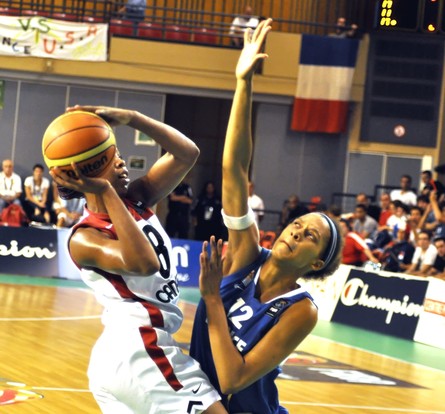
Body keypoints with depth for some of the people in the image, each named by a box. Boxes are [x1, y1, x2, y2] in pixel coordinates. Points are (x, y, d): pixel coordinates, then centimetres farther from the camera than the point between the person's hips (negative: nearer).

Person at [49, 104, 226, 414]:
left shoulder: (136, 199, 9)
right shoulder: (84, 239, -12)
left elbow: (187, 153, 2)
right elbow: (144, 263, -31)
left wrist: (130, 118, -9)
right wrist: (105, 192, -29)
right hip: (140, 350, -9)